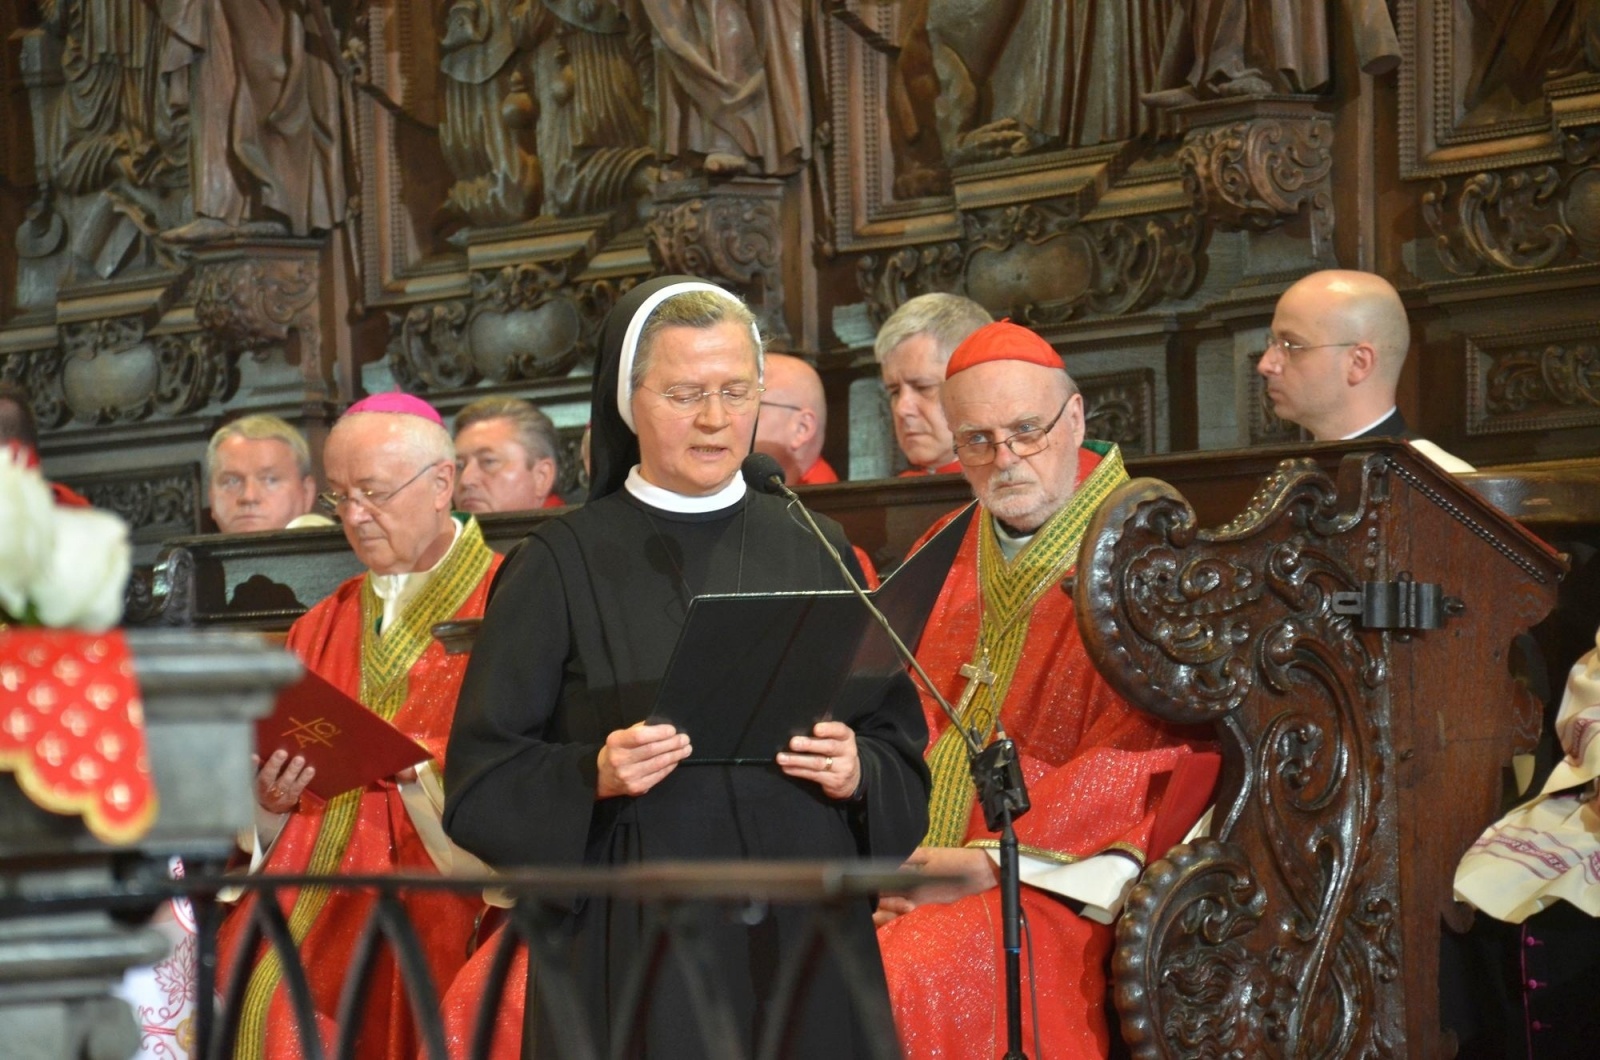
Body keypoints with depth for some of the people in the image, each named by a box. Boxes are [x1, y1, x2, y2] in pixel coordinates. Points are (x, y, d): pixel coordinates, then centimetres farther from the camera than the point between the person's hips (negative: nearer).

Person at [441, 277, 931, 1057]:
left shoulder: (815, 554, 11)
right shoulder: (566, 563, 1)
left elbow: (899, 744, 11)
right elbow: (484, 773, -2)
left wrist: (857, 773, -10)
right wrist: (593, 776, -19)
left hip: (804, 942, 3)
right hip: (636, 953, -3)